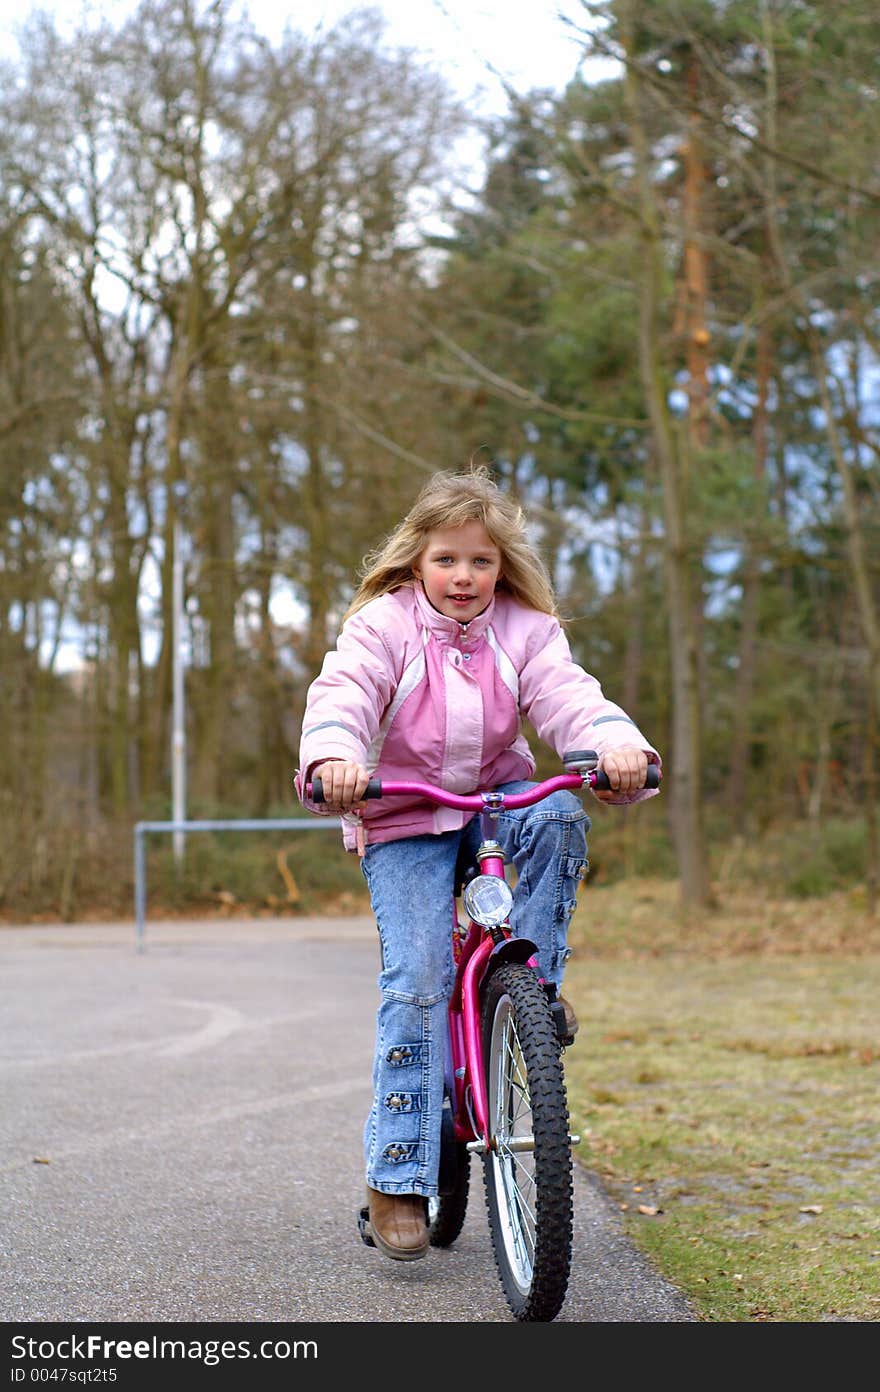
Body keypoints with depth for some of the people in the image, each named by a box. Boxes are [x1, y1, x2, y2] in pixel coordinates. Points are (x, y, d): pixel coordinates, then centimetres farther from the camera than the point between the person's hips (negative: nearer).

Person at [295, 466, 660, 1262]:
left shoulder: (524, 631, -2)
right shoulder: (383, 625, -9)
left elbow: (569, 697, -17)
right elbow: (341, 695, -25)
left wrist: (618, 745, -39)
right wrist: (332, 759, -47)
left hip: (497, 800, 3)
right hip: (402, 819, -3)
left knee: (558, 818, -32)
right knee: (416, 981, -14)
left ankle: (532, 982, -11)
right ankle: (398, 1181, -7)